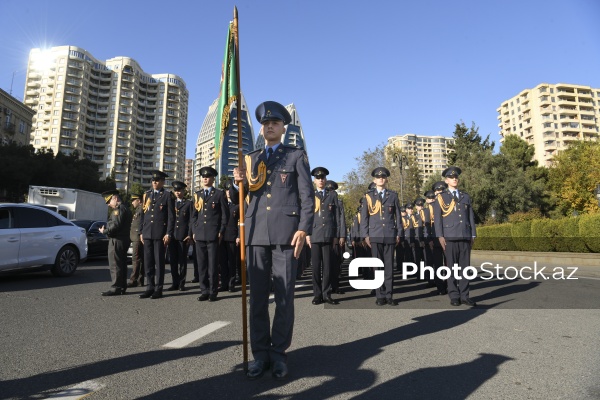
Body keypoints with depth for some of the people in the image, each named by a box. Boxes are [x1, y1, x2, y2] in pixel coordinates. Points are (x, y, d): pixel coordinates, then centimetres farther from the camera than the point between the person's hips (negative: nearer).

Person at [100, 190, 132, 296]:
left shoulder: (119, 209, -13)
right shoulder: (125, 208, 20)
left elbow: (116, 225, -20)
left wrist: (104, 231, -7)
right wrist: (106, 229, 9)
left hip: (117, 241, -10)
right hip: (123, 240, 10)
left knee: (115, 264, -6)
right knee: (121, 264, 12)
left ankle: (117, 288, -3)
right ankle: (122, 286, 18)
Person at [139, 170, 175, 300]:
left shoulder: (167, 195, -1)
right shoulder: (147, 194, 14)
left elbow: (171, 216, -5)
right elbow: (143, 214, 15)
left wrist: (168, 234, -11)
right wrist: (141, 232, 10)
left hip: (160, 234, -5)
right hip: (147, 233, 5)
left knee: (159, 262, 2)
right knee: (148, 262, 8)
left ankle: (158, 289, 9)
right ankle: (150, 287, 17)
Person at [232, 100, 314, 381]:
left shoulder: (297, 156, 10)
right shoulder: (250, 159, 19)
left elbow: (307, 196, 1)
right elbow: (238, 198, 18)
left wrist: (303, 229, -11)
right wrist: (238, 182, -4)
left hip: (285, 233, -3)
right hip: (256, 233, 3)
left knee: (284, 296, 3)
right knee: (257, 296, 6)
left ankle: (279, 353, 16)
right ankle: (260, 353, 18)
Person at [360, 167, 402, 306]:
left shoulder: (393, 195, 10)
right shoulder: (369, 196, 8)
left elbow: (398, 216, 11)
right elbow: (364, 217, 7)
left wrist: (398, 234, 5)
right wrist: (365, 235, 0)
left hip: (390, 236, 1)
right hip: (375, 236, 0)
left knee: (389, 266, 3)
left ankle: (389, 295, 10)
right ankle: (380, 296, 8)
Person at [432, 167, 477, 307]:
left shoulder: (466, 197, 17)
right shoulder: (441, 197, 6)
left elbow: (471, 217, 15)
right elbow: (437, 218, 0)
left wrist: (473, 235, 9)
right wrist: (440, 236, -8)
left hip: (465, 237, 3)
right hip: (450, 237, -3)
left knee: (465, 267, 4)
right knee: (452, 268, 1)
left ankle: (464, 296, 11)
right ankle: (454, 296, 8)